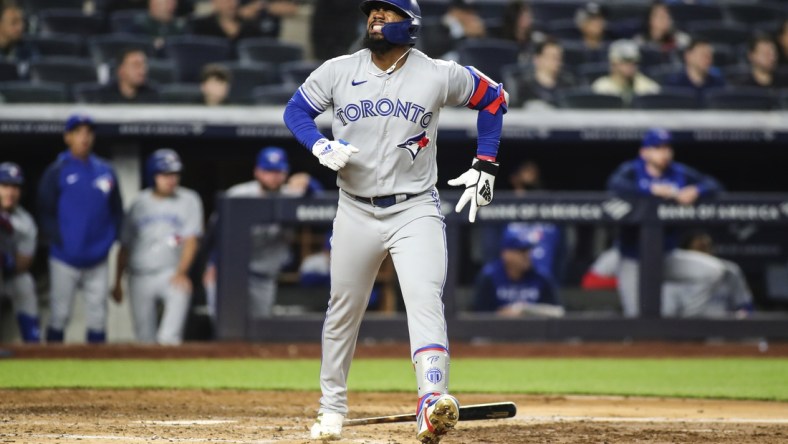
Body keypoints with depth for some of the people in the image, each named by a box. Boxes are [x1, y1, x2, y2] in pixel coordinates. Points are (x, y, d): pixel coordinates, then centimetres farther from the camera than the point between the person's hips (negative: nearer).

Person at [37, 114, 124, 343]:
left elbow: (116, 211, 13)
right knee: (59, 316, -1)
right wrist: (58, 240, -14)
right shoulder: (56, 172, -3)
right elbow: (45, 214, -4)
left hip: (97, 261, 3)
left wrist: (109, 239, 0)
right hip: (65, 261, -3)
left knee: (98, 319, 5)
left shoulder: (105, 171, 8)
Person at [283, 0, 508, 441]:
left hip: (415, 211, -3)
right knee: (343, 310, 13)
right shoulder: (339, 71, -2)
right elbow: (296, 109, 9)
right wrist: (321, 146, -12)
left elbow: (494, 97, 9)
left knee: (425, 301, -21)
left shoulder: (439, 75, -6)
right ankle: (332, 408, 31)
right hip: (356, 212, 3)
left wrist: (485, 166, 5)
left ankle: (432, 406, -34)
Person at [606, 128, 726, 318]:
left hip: (667, 255, 4)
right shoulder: (632, 170, -7)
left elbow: (714, 185, -3)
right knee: (636, 316, -9)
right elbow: (615, 184, -28)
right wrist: (652, 190, -34)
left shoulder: (680, 173, 3)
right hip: (634, 259, -4)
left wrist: (695, 191, -25)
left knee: (715, 270, -14)